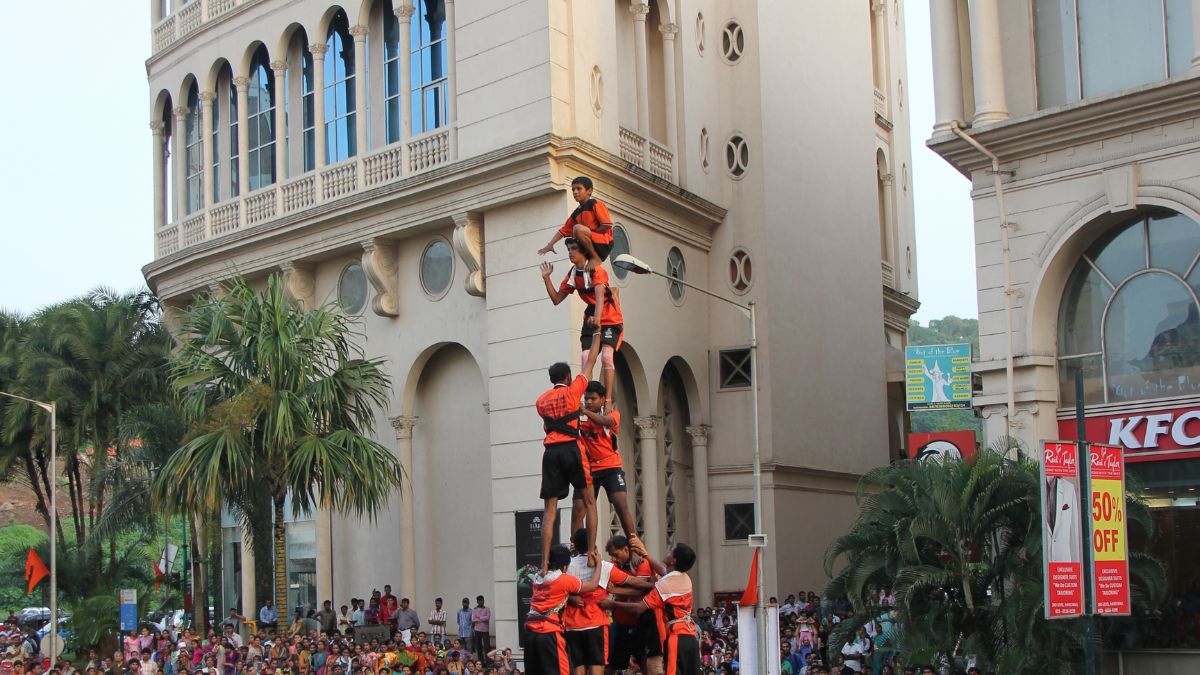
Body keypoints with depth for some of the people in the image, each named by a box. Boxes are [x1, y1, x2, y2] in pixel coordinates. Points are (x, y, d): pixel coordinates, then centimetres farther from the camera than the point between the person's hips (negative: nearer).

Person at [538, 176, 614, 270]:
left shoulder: (595, 204, -5)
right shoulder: (576, 213, 16)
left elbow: (607, 225, -15)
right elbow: (563, 230, 15)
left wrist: (590, 235, -11)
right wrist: (549, 245, 2)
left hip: (603, 243, -9)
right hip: (592, 246, 9)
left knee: (578, 228, -28)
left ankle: (596, 258, -17)